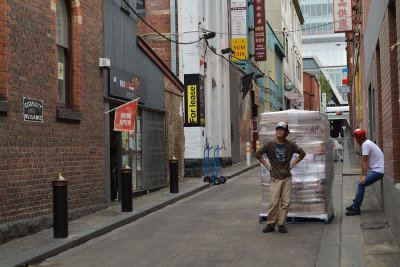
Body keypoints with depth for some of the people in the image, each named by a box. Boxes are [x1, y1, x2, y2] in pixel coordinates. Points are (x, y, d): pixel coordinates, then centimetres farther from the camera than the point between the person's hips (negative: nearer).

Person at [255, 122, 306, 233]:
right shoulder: (270, 144, -3)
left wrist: (293, 164, 5)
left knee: (285, 203, 2)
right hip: (275, 179, -2)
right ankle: (271, 224, 7)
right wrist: (267, 165, 0)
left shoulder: (290, 145, 1)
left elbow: (302, 153, 13)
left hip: (287, 178, 2)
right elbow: (258, 154, 3)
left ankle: (282, 224, 12)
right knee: (273, 202, -5)